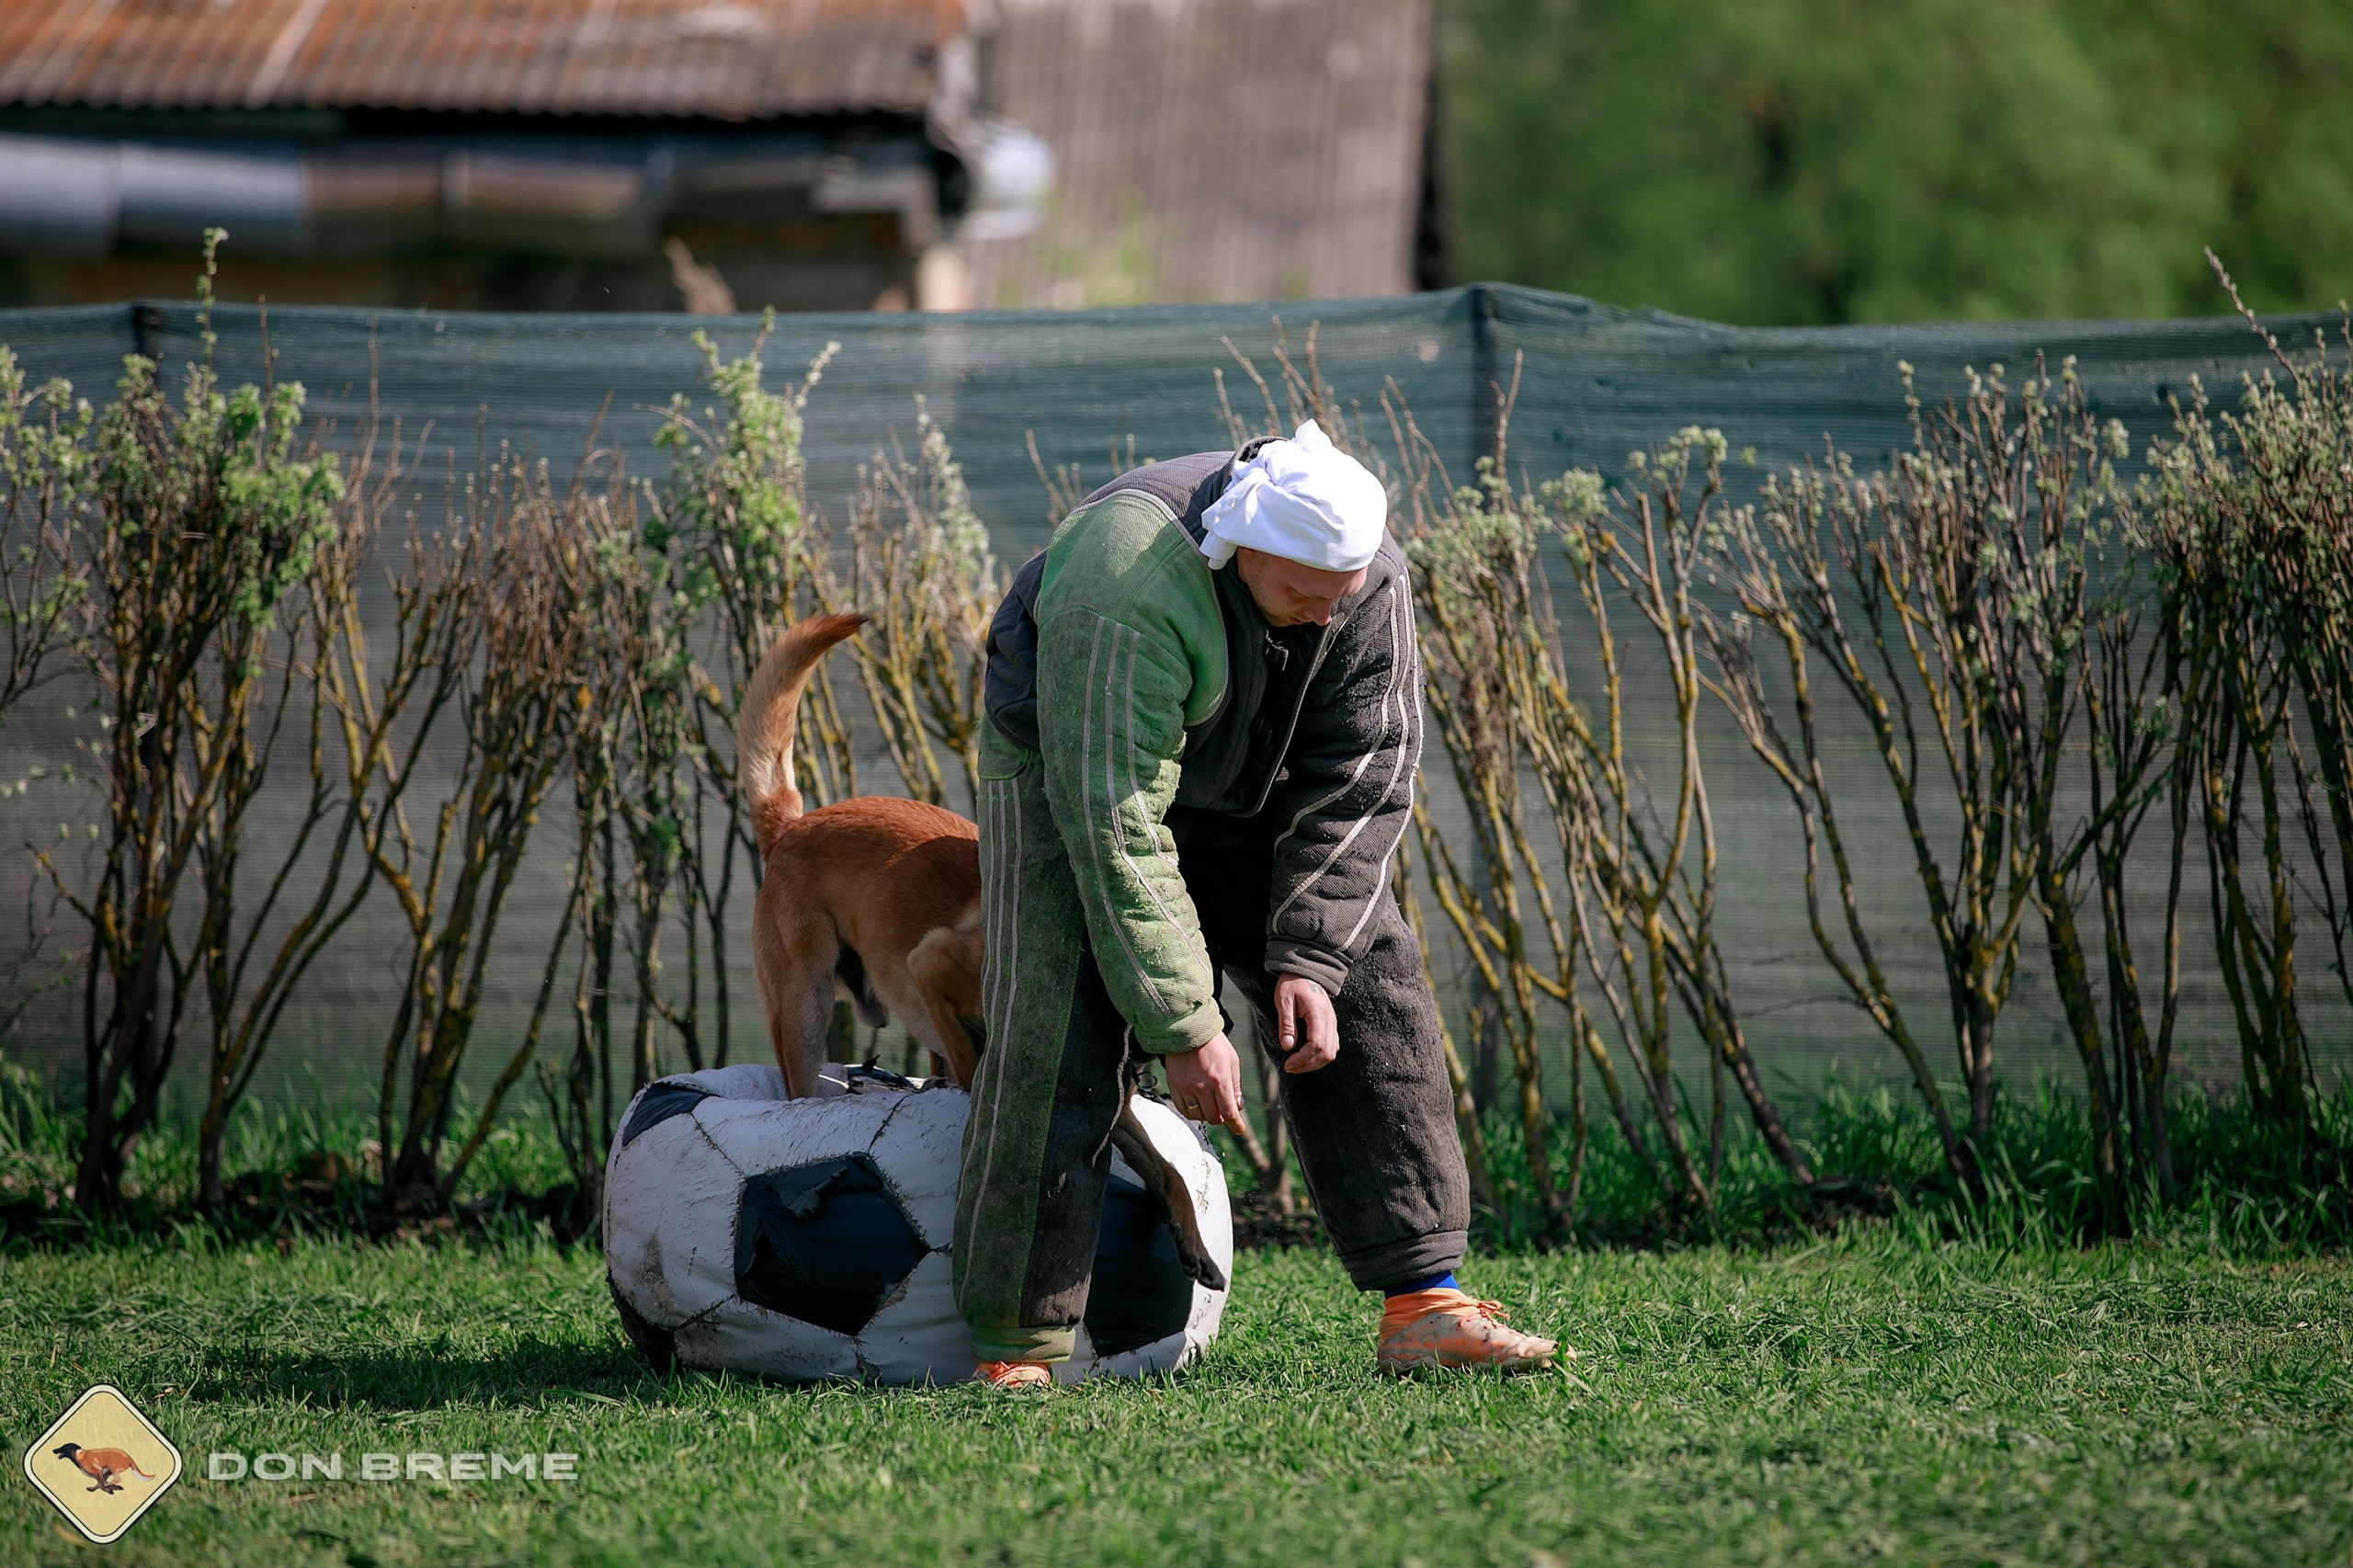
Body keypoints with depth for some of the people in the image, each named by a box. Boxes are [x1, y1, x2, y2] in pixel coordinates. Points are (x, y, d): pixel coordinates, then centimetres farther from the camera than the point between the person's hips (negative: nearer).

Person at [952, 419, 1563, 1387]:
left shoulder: (1369, 576, -22)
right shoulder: (1128, 592, -39)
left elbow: (1363, 775, -15)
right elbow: (1115, 831, -37)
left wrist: (1307, 958, -23)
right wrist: (1183, 1026, -35)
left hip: (1248, 790, 5)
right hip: (1071, 775, -5)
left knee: (1372, 996, -7)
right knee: (1059, 1042, -19)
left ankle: (1422, 1304, -5)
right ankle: (1019, 1347, -12)